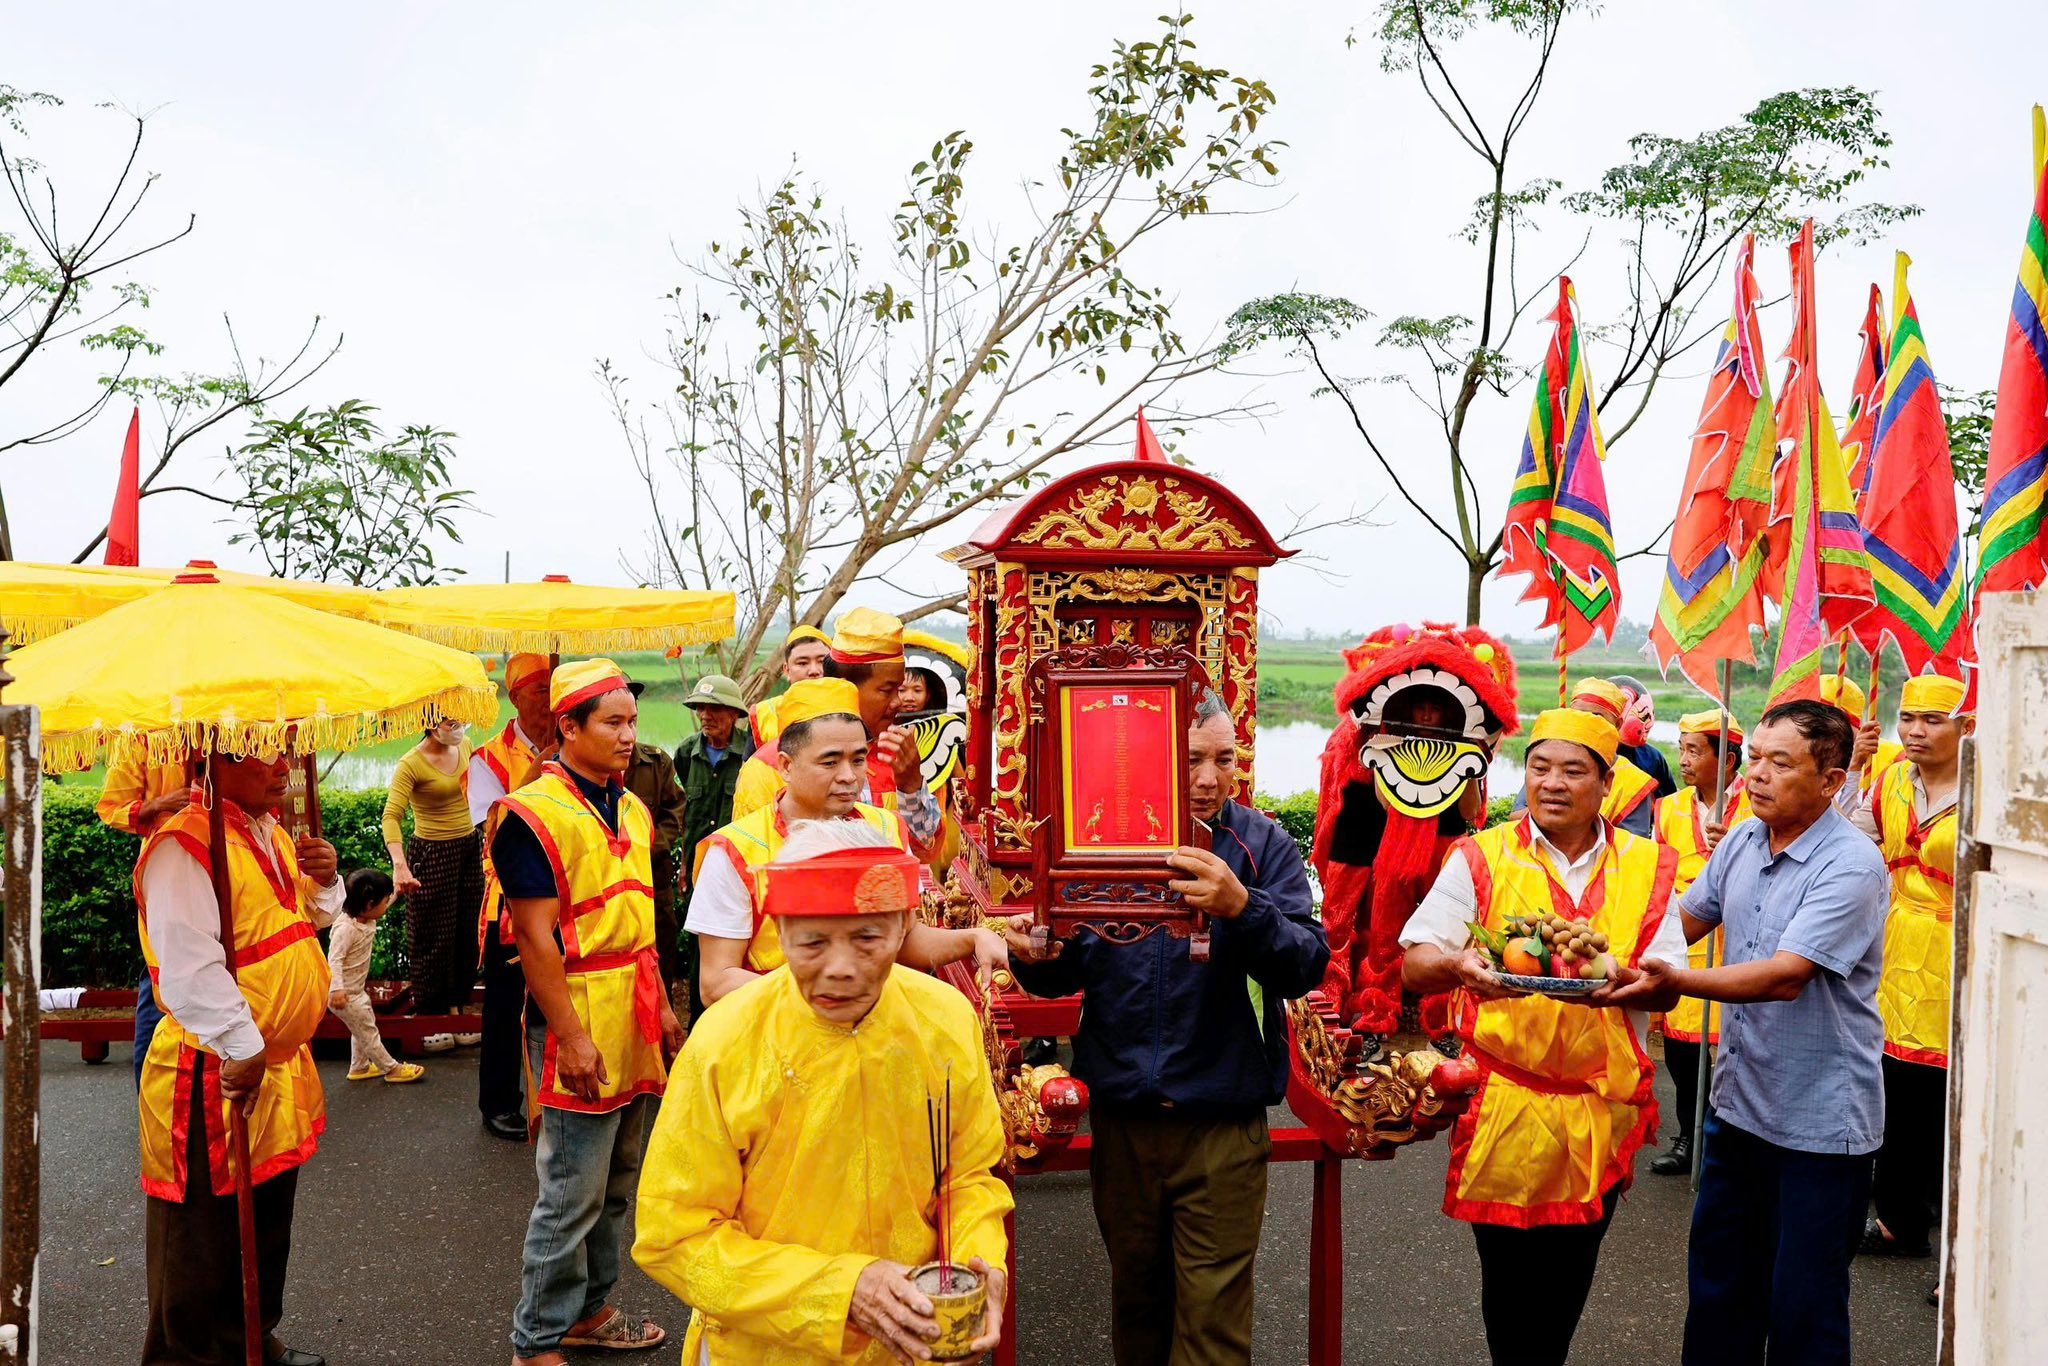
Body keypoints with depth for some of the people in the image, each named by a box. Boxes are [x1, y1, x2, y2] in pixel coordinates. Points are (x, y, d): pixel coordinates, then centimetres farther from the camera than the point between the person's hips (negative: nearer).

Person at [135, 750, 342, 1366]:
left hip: (281, 1064, 9)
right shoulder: (184, 845, -20)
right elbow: (189, 966, -26)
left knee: (268, 1221, 22)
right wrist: (242, 1047, -25)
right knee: (202, 1236, 6)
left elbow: (311, 916, 22)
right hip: (215, 1079, -9)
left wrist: (324, 880, 0)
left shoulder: (271, 834, 9)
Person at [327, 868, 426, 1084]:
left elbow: (382, 908, 21)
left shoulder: (366, 919, -2)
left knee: (363, 1027, 21)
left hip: (355, 989, 10)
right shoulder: (346, 928, -29)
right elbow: (334, 960, -33)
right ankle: (392, 1069, 10)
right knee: (367, 1030, 1)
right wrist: (337, 989, -39)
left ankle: (359, 1068, 34)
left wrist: (395, 890, 16)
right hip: (343, 993, -10)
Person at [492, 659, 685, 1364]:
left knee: (618, 1181, 17)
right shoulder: (534, 815, -15)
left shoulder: (632, 810, 11)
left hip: (636, 1022, 8)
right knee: (573, 1193, 0)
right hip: (580, 1025, -8)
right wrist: (571, 1036, -20)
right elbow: (536, 938, -18)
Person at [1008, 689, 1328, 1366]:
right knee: (1136, 1294, 18)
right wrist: (1034, 958, -17)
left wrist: (1242, 908, -34)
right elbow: (1067, 972, 6)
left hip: (1222, 1122, -2)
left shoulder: (1265, 846, -4)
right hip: (1120, 1114, 3)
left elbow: (1305, 966, -16)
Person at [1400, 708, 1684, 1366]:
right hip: (1504, 1106, -2)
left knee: (1570, 1275, 14)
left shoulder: (1647, 867, 5)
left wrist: (1616, 979, -23)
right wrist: (1457, 966, -30)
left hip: (1603, 1107, 2)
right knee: (1508, 1274, 7)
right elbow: (1415, 965, -7)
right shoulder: (1481, 858, -1)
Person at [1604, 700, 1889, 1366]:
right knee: (1718, 1284, 19)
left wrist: (1679, 982, -39)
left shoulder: (1851, 866, -19)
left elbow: (1786, 975, -29)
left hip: (1820, 1120, -7)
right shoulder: (1740, 842, 3)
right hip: (1737, 1104, 7)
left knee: (1803, 1309, 6)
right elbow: (1684, 920, 14)